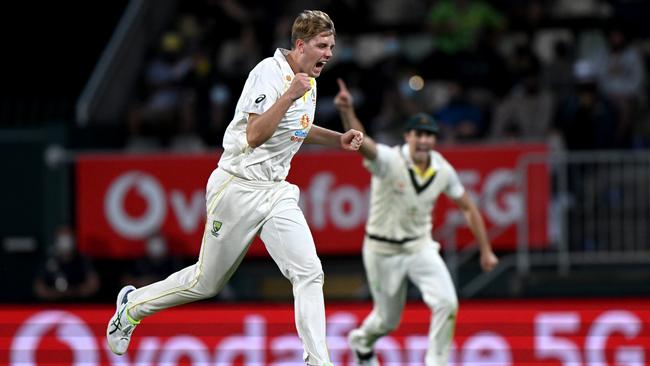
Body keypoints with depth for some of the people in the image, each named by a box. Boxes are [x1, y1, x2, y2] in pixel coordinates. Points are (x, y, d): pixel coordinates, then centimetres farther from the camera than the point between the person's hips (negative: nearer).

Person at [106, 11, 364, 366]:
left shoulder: (307, 80, 9)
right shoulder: (270, 72, -18)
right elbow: (255, 135, -27)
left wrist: (338, 139, 14)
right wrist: (290, 95, -32)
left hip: (277, 191, 7)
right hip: (238, 189, -7)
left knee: (309, 274, -12)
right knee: (206, 283, 7)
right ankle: (133, 306, 31)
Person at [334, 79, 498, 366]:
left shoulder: (443, 170, -8)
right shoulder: (388, 161, -22)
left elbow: (468, 207, 6)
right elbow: (360, 141, -43)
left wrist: (485, 250, 8)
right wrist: (348, 112, -64)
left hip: (420, 247, 3)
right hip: (383, 251, -3)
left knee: (447, 303, -19)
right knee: (388, 320, 12)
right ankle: (362, 340, 48)